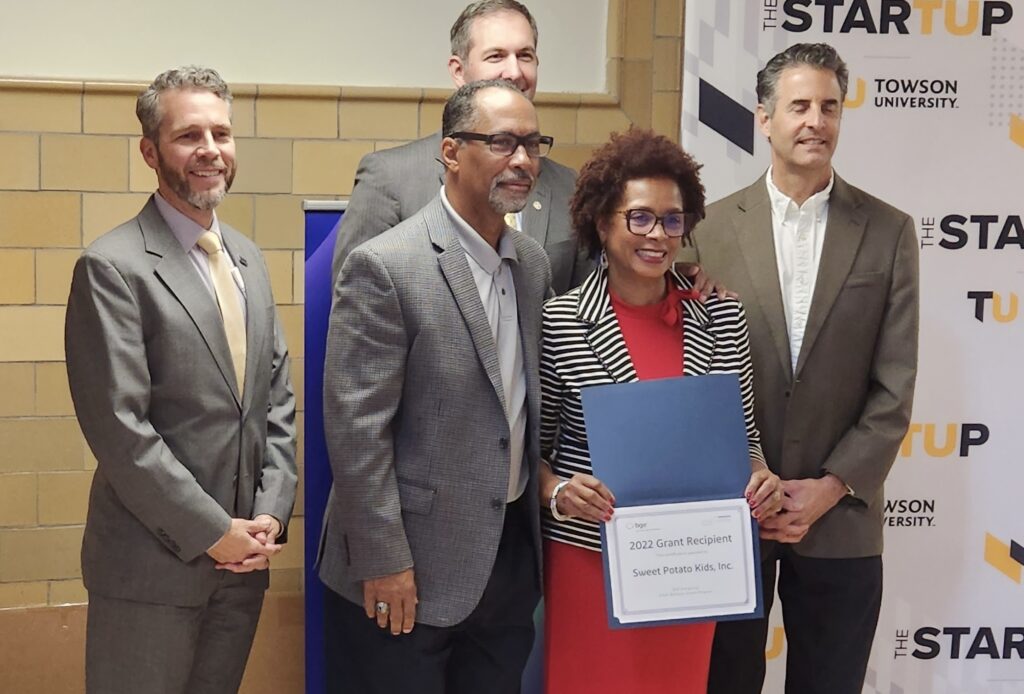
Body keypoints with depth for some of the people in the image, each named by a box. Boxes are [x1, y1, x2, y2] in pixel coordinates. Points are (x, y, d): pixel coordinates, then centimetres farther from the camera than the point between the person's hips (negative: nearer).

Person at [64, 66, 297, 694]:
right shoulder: (113, 268, -11)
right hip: (151, 568, -6)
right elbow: (120, 429, -16)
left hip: (243, 558, 6)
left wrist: (271, 513, 0)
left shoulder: (248, 259, 12)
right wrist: (212, 533, -14)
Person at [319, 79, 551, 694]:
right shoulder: (385, 267, -14)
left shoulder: (534, 263, 7)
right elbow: (356, 427, -16)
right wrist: (384, 562, -16)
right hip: (408, 572, -6)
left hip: (512, 558, 6)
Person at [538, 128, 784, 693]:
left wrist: (760, 476, -10)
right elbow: (535, 445, 1)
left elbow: (744, 433, 10)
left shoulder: (722, 319, 1)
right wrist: (557, 492, -18)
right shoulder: (558, 323, -6)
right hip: (589, 556, -2)